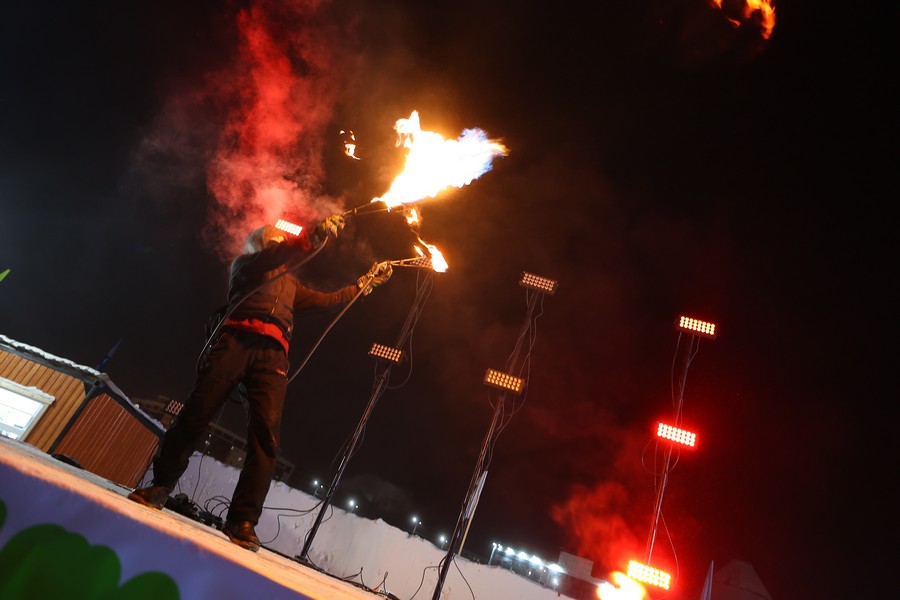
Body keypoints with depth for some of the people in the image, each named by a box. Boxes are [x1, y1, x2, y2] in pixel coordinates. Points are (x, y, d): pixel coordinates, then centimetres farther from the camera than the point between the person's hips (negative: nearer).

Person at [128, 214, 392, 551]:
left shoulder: (290, 285, 36)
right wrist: (313, 238, -15)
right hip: (236, 341, -3)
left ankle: (242, 521, -17)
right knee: (196, 414, -9)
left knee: (266, 434, -15)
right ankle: (158, 488, 9)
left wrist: (366, 284, 34)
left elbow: (327, 302, 37)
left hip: (272, 355, 3)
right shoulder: (246, 264, 22)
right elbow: (269, 258, -1)